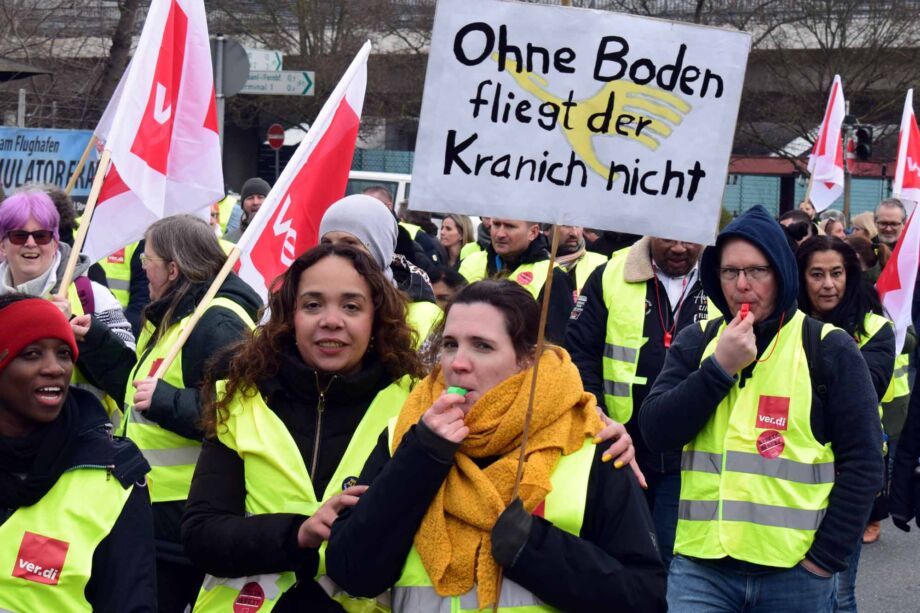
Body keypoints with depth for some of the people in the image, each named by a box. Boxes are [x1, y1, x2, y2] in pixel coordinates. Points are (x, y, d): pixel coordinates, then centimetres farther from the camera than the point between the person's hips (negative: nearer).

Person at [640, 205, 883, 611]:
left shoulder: (830, 349, -1)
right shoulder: (696, 343, 7)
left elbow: (863, 464, -3)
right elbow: (655, 432, -4)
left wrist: (826, 556, -8)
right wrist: (719, 367, -12)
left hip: (795, 571, -1)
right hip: (701, 566, 1)